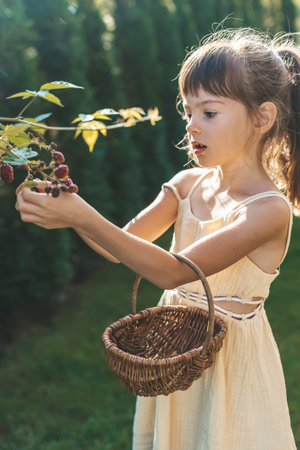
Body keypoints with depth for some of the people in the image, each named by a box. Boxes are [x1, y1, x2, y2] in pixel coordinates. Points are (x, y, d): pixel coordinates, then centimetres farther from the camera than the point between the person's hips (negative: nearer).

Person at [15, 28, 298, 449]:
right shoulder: (188, 184, -2)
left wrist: (83, 216, -36)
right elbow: (122, 247, -6)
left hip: (229, 360, -6)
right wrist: (64, 209, -22)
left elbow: (173, 271, -30)